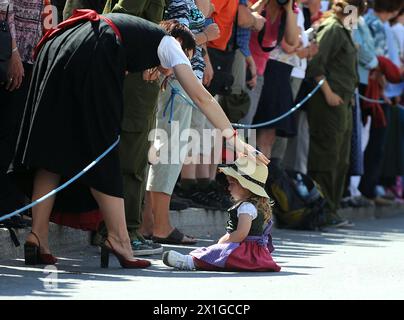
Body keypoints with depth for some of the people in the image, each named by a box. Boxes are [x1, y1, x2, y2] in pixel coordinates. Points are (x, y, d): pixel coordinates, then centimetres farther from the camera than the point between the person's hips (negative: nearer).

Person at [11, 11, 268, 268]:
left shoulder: (141, 32, 39)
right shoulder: (170, 44, 21)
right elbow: (202, 97, 16)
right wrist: (234, 139, 17)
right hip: (90, 56, -6)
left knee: (53, 146, 6)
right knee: (101, 151, 1)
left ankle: (38, 238, 1)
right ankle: (119, 240, 2)